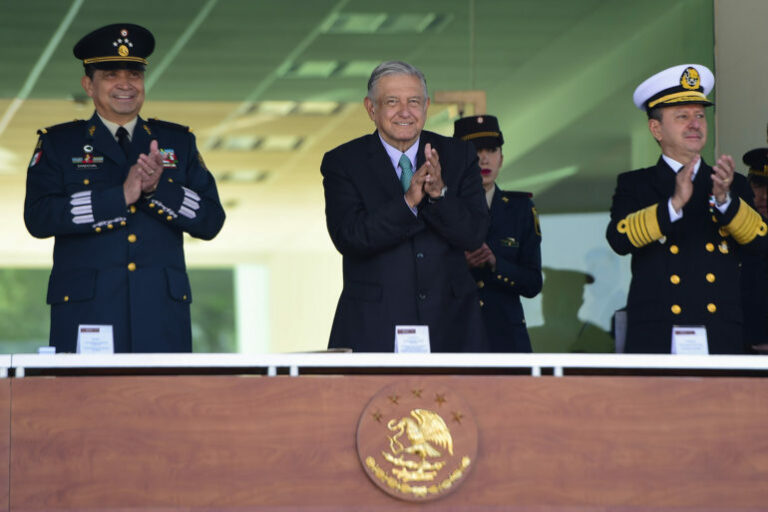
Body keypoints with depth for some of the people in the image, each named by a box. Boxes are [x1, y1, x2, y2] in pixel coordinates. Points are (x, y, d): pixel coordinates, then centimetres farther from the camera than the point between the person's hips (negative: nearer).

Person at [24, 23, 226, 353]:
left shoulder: (178, 142, 16)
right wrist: (122, 196, -13)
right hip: (85, 311, -2)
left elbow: (211, 221, 7)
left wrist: (158, 187, -10)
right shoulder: (58, 145, 10)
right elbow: (38, 218, -6)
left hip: (162, 314, 2)